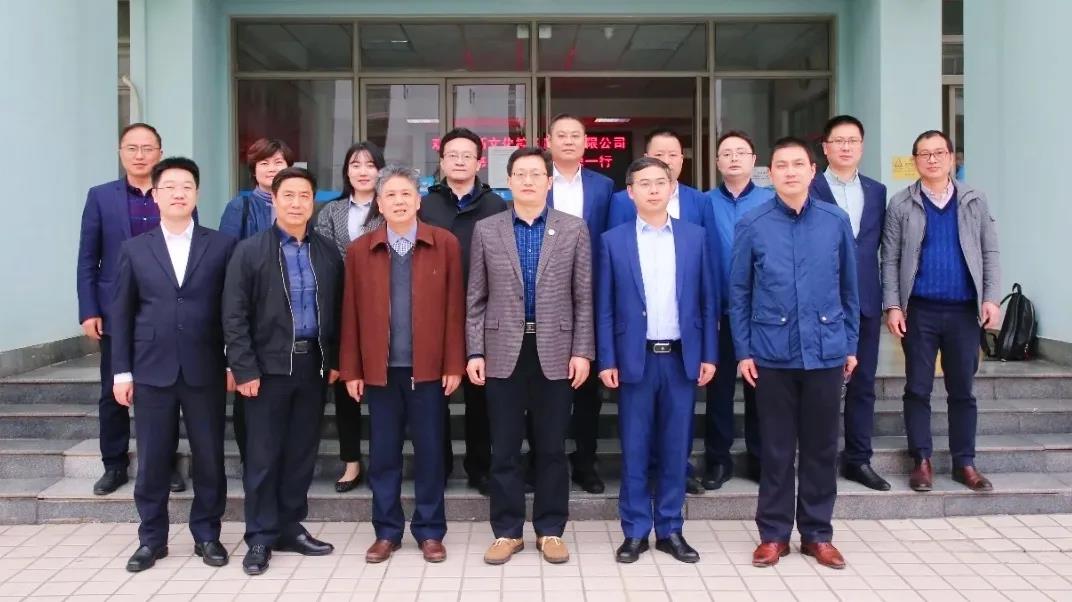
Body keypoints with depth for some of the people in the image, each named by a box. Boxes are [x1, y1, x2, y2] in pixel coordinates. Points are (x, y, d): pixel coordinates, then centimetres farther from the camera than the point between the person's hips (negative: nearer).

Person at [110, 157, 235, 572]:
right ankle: (152, 539, 22)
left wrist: (234, 363, -1)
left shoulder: (222, 246, 2)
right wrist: (122, 370, 2)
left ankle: (207, 535, 21)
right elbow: (121, 313, 7)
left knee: (209, 458, 6)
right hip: (152, 370, 1)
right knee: (152, 460, 8)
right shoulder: (135, 249, 7)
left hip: (205, 370, -1)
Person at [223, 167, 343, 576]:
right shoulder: (250, 251, -3)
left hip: (313, 365, 3)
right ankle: (261, 538, 15)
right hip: (269, 366, -3)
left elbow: (337, 309, 11)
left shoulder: (328, 252, 7)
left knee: (303, 452, 11)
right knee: (263, 455, 3)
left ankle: (291, 528, 24)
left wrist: (335, 359, 6)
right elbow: (234, 316, -6)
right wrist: (244, 368, -12)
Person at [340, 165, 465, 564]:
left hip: (428, 368, -1)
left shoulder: (446, 244, -1)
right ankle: (386, 532, 21)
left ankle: (430, 531, 20)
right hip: (380, 369, 1)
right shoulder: (359, 251, 3)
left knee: (430, 451, 7)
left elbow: (454, 309, -2)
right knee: (383, 453, 9)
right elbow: (351, 314, 3)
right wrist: (351, 370, 0)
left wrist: (454, 364, -6)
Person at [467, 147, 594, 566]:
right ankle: (507, 531, 18)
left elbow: (583, 298, 2)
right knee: (504, 449, 6)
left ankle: (550, 530, 20)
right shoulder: (486, 230, 6)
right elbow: (476, 299, 5)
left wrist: (582, 351, -4)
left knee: (551, 448, 7)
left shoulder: (574, 229, 4)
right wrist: (475, 352, -2)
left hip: (555, 352, 0)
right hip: (503, 352, 1)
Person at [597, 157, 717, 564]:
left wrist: (709, 355, 2)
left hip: (682, 357, 1)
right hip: (636, 358, -1)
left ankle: (670, 529, 20)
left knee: (675, 447, 8)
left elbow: (707, 301, 7)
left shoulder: (695, 236, 6)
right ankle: (635, 531, 16)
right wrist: (607, 361, -4)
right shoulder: (613, 241, 2)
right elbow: (605, 308, 1)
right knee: (634, 448, 5)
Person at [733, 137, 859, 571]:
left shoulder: (836, 221, 2)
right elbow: (739, 292, 1)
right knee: (776, 448, 8)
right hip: (773, 353, -1)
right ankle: (774, 533, 21)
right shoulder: (752, 225, -3)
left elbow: (849, 288, 9)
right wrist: (743, 351, -2)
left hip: (826, 352, 2)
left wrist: (851, 345, 9)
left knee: (821, 446, 10)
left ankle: (817, 533, 24)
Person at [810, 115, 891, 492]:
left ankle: (858, 459, 20)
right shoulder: (809, 190, -3)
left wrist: (885, 295, 4)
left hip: (865, 300, 5)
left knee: (863, 383, 9)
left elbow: (877, 244, 12)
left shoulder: (877, 191, 12)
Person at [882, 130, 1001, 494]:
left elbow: (990, 253, 6)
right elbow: (890, 259, -1)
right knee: (918, 389, 4)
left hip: (964, 310, 2)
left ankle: (964, 462, 19)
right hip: (920, 310, -1)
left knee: (963, 390, 8)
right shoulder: (901, 204, 2)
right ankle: (922, 461, 14)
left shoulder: (974, 201, 7)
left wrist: (991, 298, -4)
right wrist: (892, 305, -8)